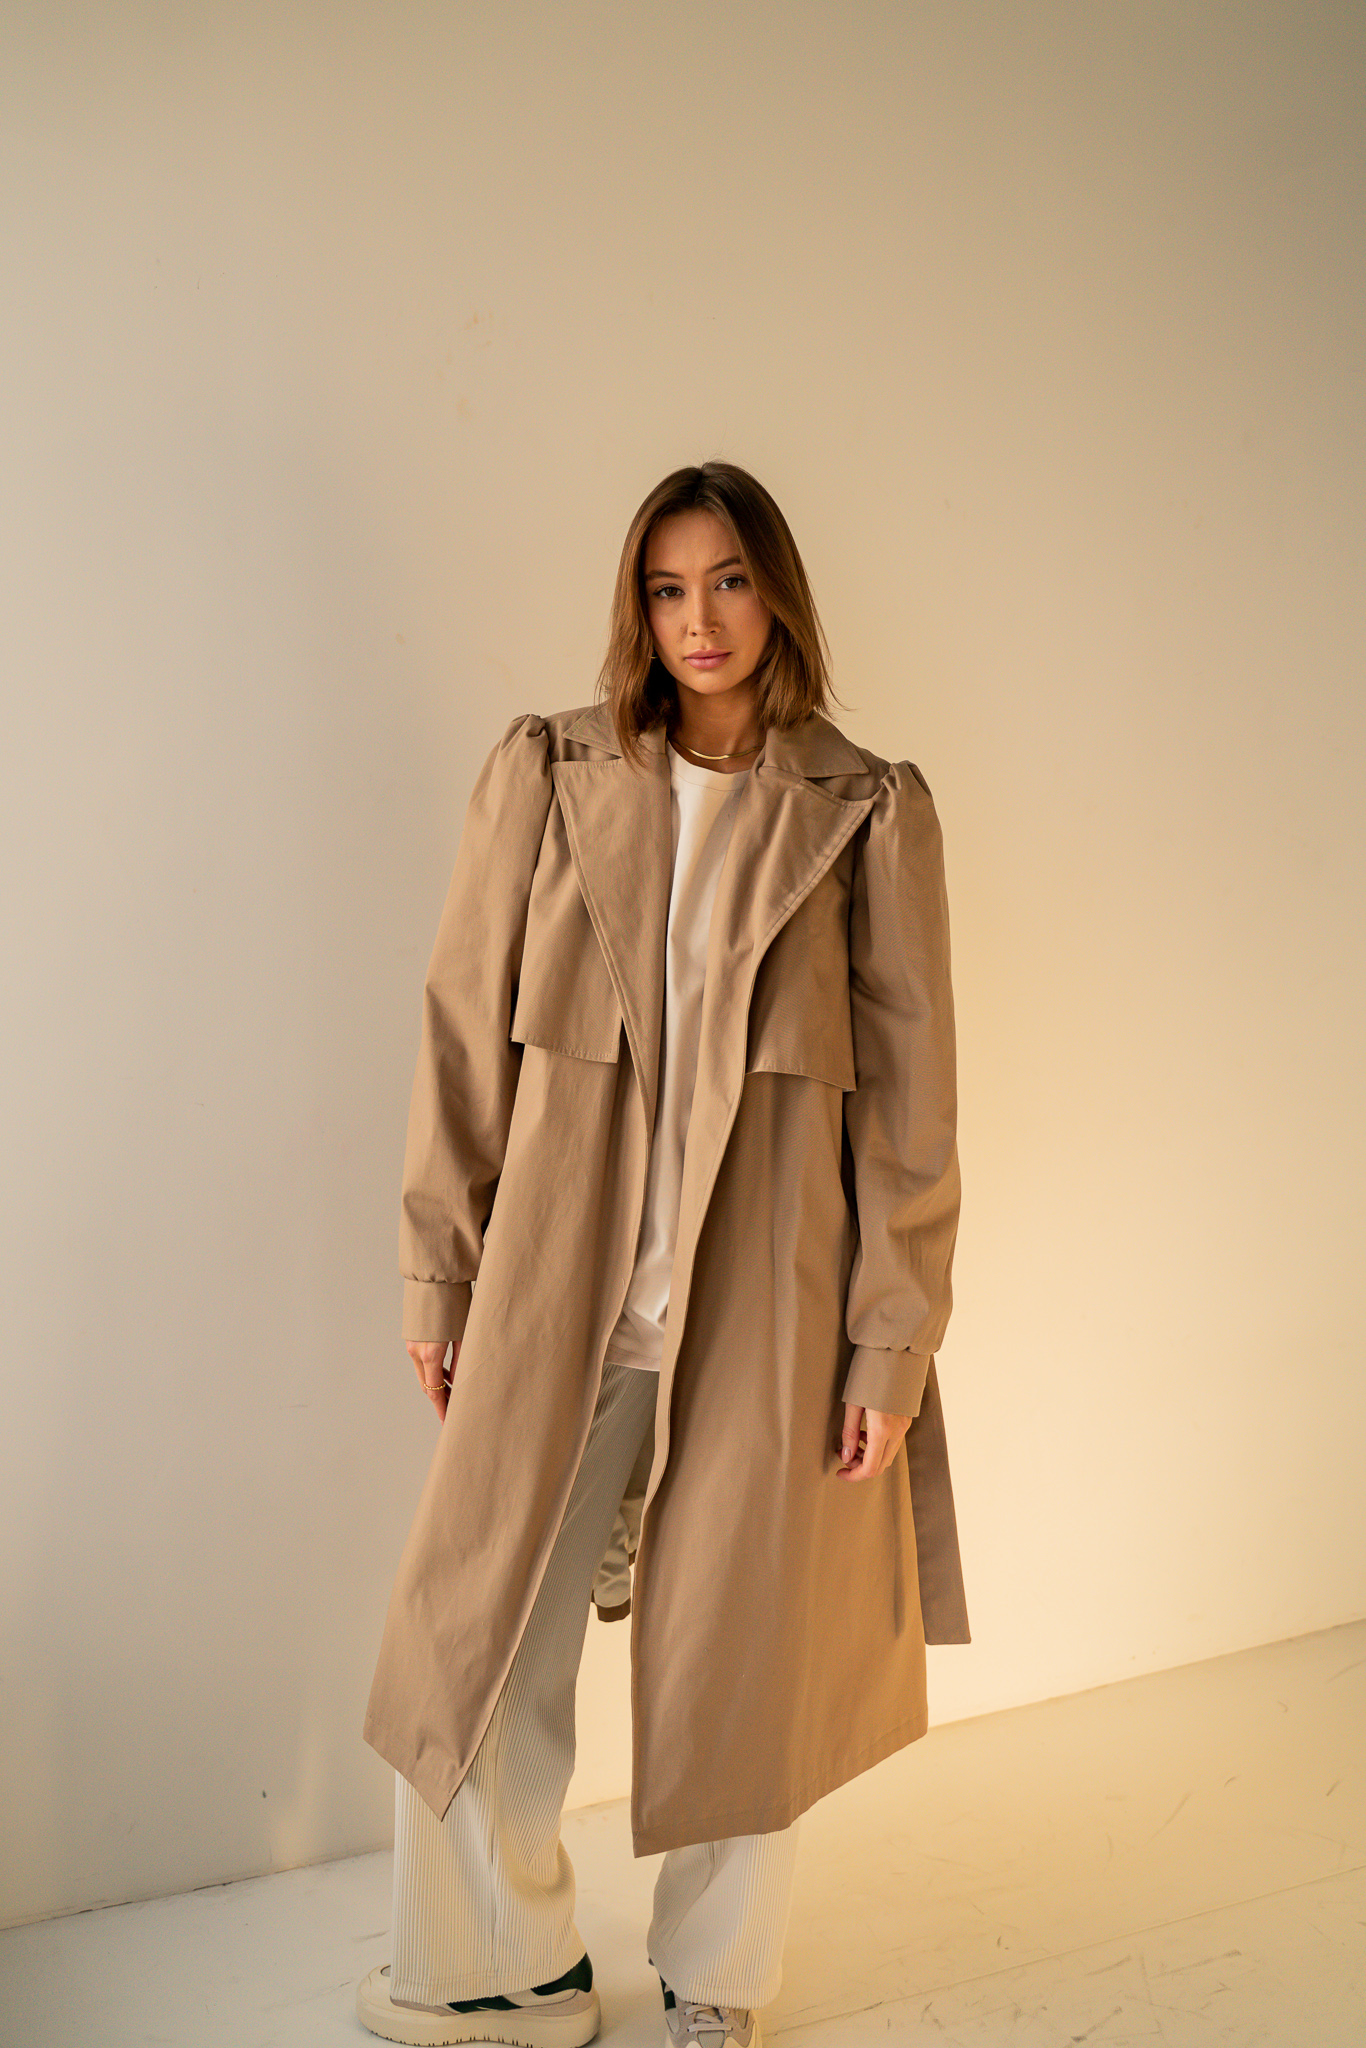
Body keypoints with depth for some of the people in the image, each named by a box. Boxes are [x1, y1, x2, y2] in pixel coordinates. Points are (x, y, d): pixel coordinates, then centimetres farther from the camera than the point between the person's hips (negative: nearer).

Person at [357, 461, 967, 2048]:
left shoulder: (868, 812, 0)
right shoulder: (541, 775, 3)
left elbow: (911, 1095, 0)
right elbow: (464, 1035, 5)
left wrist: (894, 1338, -3)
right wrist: (437, 1273, 4)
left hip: (768, 1315, -1)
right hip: (559, 1298, 1)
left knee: (745, 1670, 11)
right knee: (477, 1648, 7)